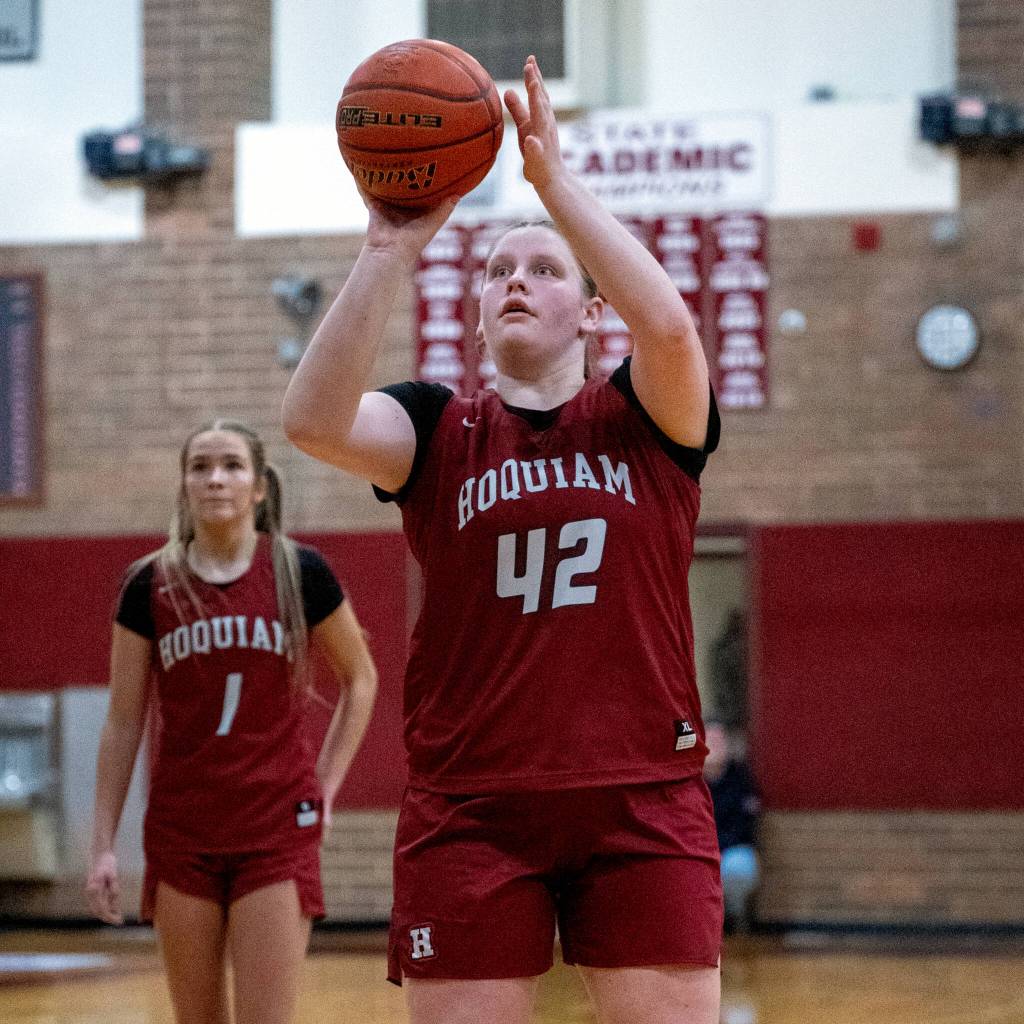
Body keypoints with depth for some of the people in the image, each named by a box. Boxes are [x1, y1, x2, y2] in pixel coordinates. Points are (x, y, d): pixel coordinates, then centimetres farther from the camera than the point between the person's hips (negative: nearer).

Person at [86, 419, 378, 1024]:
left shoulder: (301, 573, -1)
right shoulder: (150, 587, 2)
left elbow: (360, 680, 14)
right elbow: (123, 724, 6)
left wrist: (326, 785, 6)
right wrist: (104, 845, 4)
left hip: (279, 833, -2)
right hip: (180, 834, 2)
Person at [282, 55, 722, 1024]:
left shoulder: (642, 420, 7)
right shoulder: (439, 430, 9)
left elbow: (668, 324, -16)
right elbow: (312, 421, -12)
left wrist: (554, 180, -15)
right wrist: (389, 250, -17)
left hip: (642, 805, 0)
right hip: (470, 811, 1)